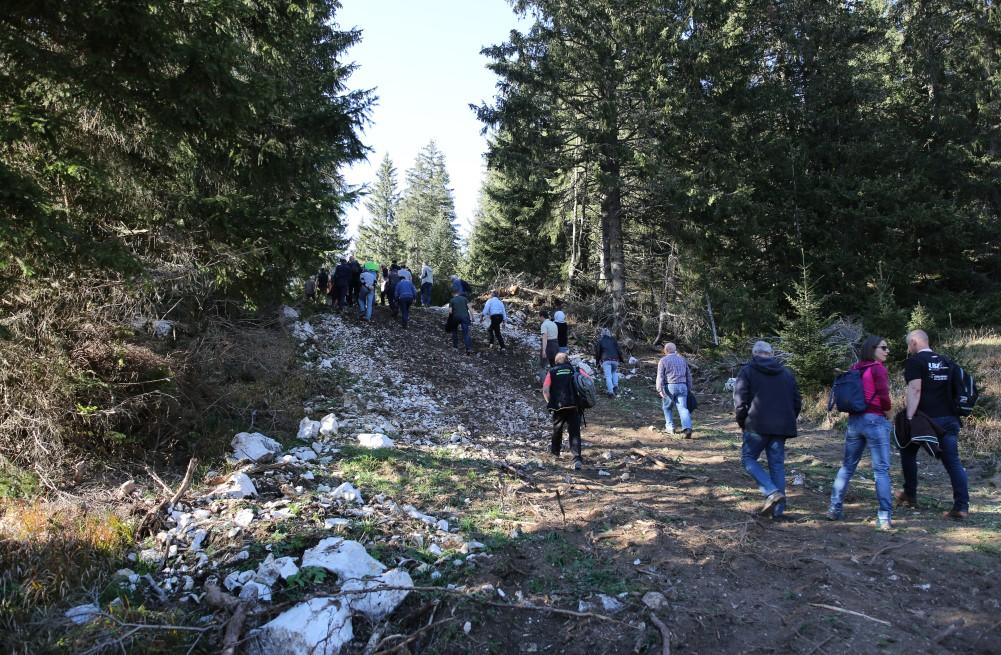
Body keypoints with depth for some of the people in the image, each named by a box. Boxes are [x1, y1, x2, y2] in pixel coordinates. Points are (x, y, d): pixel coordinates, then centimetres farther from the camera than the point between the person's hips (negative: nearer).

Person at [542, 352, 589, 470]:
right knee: (575, 432, 0)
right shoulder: (576, 370, 10)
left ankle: (555, 450, 44)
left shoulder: (552, 372, 8)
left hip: (558, 406, 0)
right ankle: (577, 459, -14)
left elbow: (545, 390, -5)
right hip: (574, 406, 0)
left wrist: (550, 402, 9)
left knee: (557, 429, 23)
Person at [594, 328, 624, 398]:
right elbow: (618, 350, 10)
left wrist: (598, 362, 18)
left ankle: (610, 391, -16)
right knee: (614, 372, 26)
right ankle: (615, 385, 9)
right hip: (615, 359, 2)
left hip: (605, 360, -2)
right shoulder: (613, 340, 13)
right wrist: (621, 359, 19)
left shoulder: (600, 341, 9)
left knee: (608, 376, -5)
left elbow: (597, 352, 9)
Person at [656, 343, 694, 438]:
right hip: (682, 386, 3)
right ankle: (687, 428, -22)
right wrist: (689, 388, 23)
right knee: (683, 408, -4)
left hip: (669, 387, -3)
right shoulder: (682, 359, 15)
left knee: (667, 407, 17)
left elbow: (660, 376, -9)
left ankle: (670, 428, 19)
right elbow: (688, 375, 18)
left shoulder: (663, 360, 0)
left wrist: (660, 390, -13)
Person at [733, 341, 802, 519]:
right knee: (777, 464, 10)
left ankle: (772, 492, -10)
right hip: (781, 428, 5)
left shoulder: (747, 372, -1)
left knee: (748, 458, 9)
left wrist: (742, 422, 5)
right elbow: (797, 402, 14)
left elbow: (740, 401, -8)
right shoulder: (787, 373, 14)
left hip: (757, 425, -5)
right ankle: (778, 509, 10)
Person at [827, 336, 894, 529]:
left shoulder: (855, 368, 10)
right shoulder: (878, 368, -9)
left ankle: (835, 509, 19)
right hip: (875, 420, -6)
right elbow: (883, 396, -16)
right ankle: (884, 517, -1)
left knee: (847, 466, 15)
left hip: (854, 420, 6)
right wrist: (888, 410, 1)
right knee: (881, 469, 0)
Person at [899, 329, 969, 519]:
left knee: (908, 452, 15)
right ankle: (962, 506, -3)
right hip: (950, 418, 6)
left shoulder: (914, 361, -5)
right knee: (953, 461, 4)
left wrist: (909, 418, -18)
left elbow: (914, 389, -16)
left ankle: (910, 496, 20)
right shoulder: (945, 361, 16)